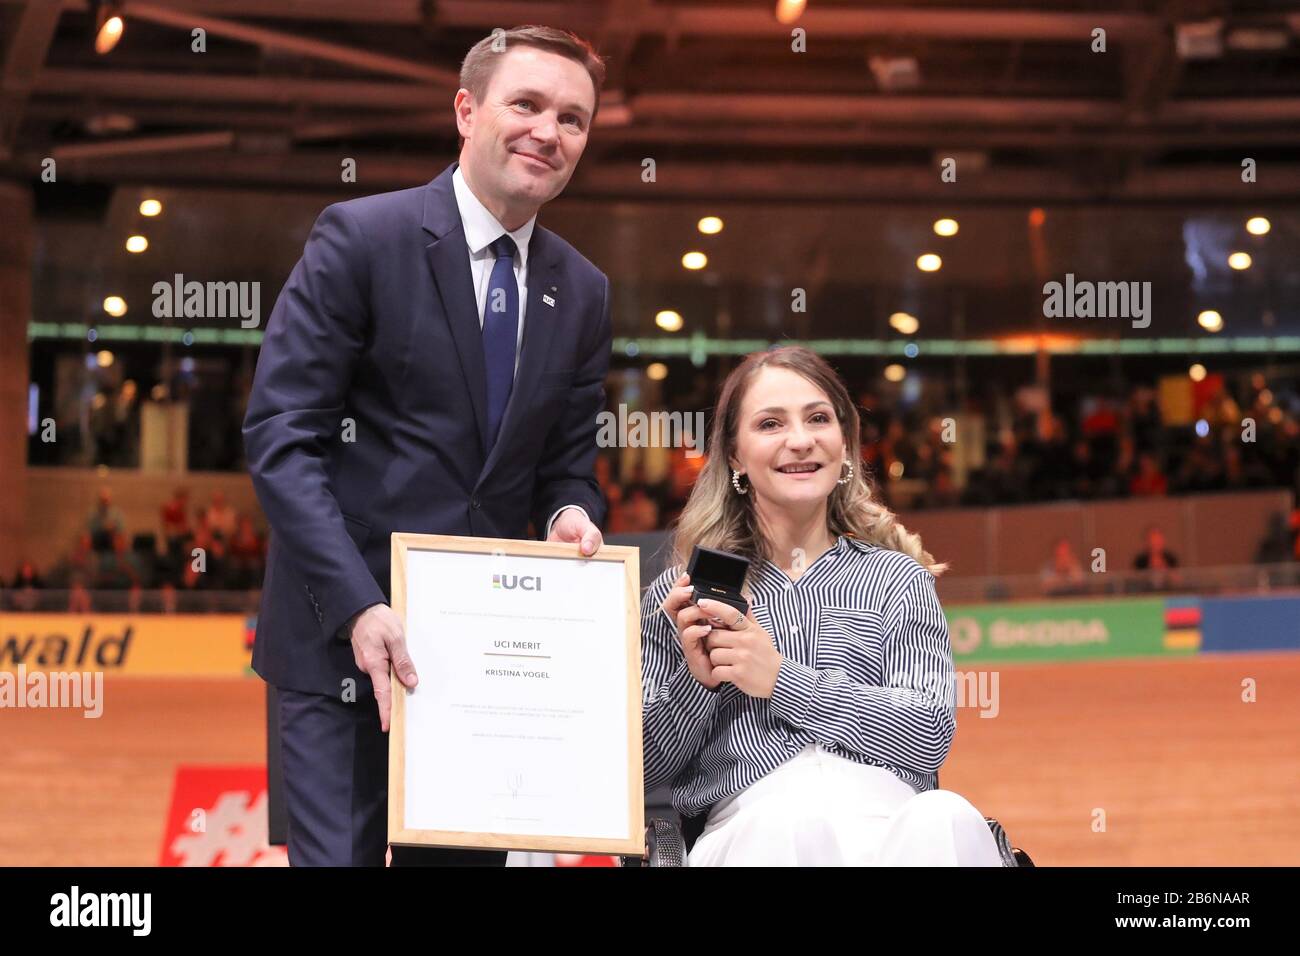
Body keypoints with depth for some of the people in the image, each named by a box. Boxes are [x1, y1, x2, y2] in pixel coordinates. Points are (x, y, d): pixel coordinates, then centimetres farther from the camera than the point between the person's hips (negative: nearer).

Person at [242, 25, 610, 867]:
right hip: (348, 639, -5)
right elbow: (279, 436, -12)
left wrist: (572, 515, -10)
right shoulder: (361, 238, -7)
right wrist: (359, 607, -22)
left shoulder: (583, 293, 9)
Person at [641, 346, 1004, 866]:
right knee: (792, 823, -41)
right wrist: (696, 681, -2)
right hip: (751, 819, -1)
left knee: (946, 817, -38)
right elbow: (643, 766, 18)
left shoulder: (897, 577, 20)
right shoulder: (684, 594, 20)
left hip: (889, 812, 1)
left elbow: (929, 734, 4)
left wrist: (779, 679, -3)